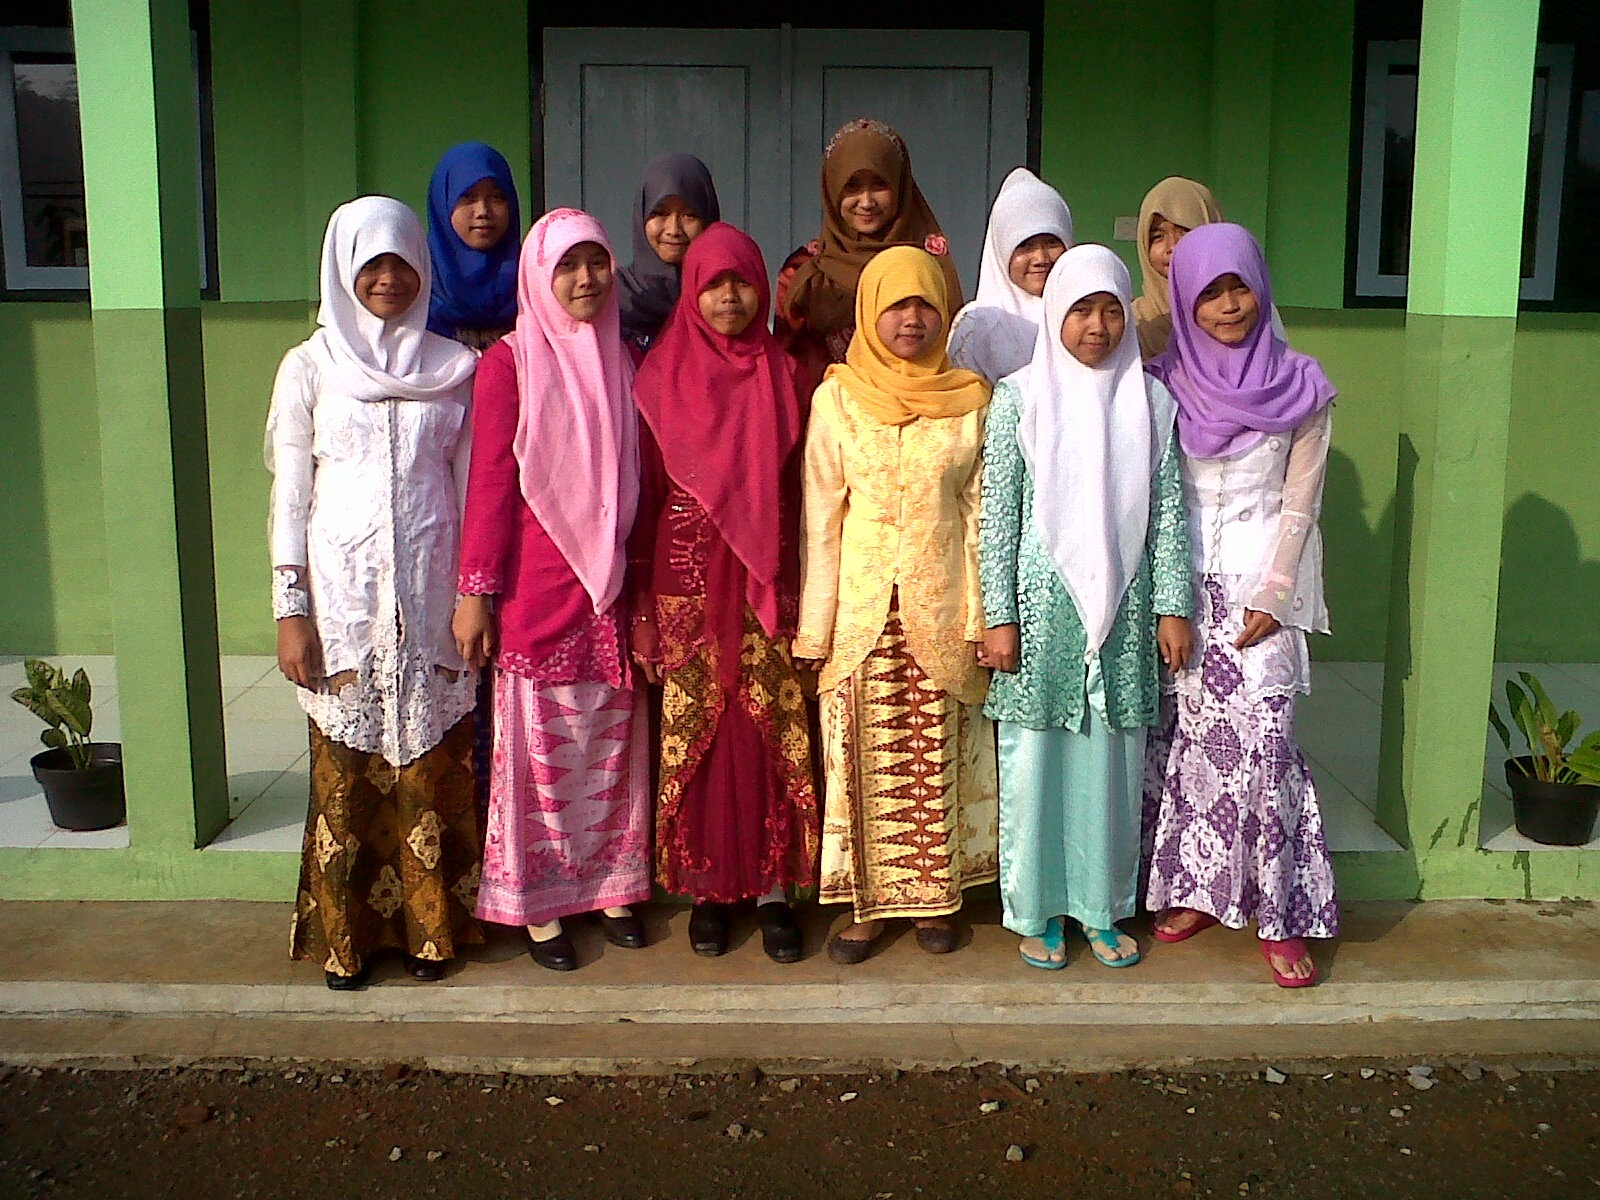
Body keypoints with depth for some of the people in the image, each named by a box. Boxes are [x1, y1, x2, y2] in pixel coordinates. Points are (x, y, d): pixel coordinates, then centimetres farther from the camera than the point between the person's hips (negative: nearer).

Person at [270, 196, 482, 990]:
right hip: (343, 597, 0)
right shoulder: (310, 367, 3)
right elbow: (290, 494, 2)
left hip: (431, 597, 1)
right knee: (346, 773, 5)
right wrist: (290, 610, -2)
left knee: (431, 768, 5)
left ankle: (429, 926, 20)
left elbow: (473, 486, 8)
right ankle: (346, 935, 20)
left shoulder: (454, 367, 6)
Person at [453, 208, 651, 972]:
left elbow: (639, 478, 13)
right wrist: (476, 592, -9)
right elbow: (490, 482, -6)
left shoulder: (622, 361, 11)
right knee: (541, 745, 2)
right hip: (538, 587, -4)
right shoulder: (510, 363, -3)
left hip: (613, 585, 4)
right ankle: (538, 904, 14)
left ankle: (612, 885, 24)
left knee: (613, 741, 10)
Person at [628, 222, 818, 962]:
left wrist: (805, 587, -1)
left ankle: (773, 888, 13)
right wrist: (641, 606, -2)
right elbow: (642, 496, 2)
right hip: (688, 585, -1)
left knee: (772, 732, 2)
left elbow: (803, 489, 6)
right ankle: (706, 888, 17)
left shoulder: (784, 376, 6)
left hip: (766, 582, 1)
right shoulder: (662, 378, 2)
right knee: (695, 732, 4)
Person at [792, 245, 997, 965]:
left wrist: (980, 613, -1)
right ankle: (865, 901, 16)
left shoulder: (971, 399, 3)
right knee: (863, 752, 3)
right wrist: (815, 624, 0)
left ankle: (935, 896, 22)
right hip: (860, 604, 0)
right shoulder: (837, 397, 2)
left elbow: (980, 514, 4)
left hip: (940, 607, 0)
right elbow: (821, 517, 2)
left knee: (937, 756, 6)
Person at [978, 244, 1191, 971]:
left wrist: (1172, 606, 1)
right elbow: (998, 514, -3)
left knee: (1112, 762, 8)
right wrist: (999, 616, -7)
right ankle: (1036, 910, 20)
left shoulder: (1150, 399, 5)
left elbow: (1167, 511, 5)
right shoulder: (1020, 396, -2)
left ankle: (1104, 908, 24)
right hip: (1041, 604, -2)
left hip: (1121, 607, 2)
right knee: (1034, 760, 5)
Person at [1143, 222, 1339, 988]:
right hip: (1184, 580, 2)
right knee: (1192, 733, 5)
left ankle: (1282, 916, 1)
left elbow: (1300, 502, 0)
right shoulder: (1166, 382, 3)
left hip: (1260, 584, -2)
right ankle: (1197, 889, 18)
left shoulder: (1300, 388, -1)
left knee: (1260, 738, -8)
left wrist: (1271, 599, -7)